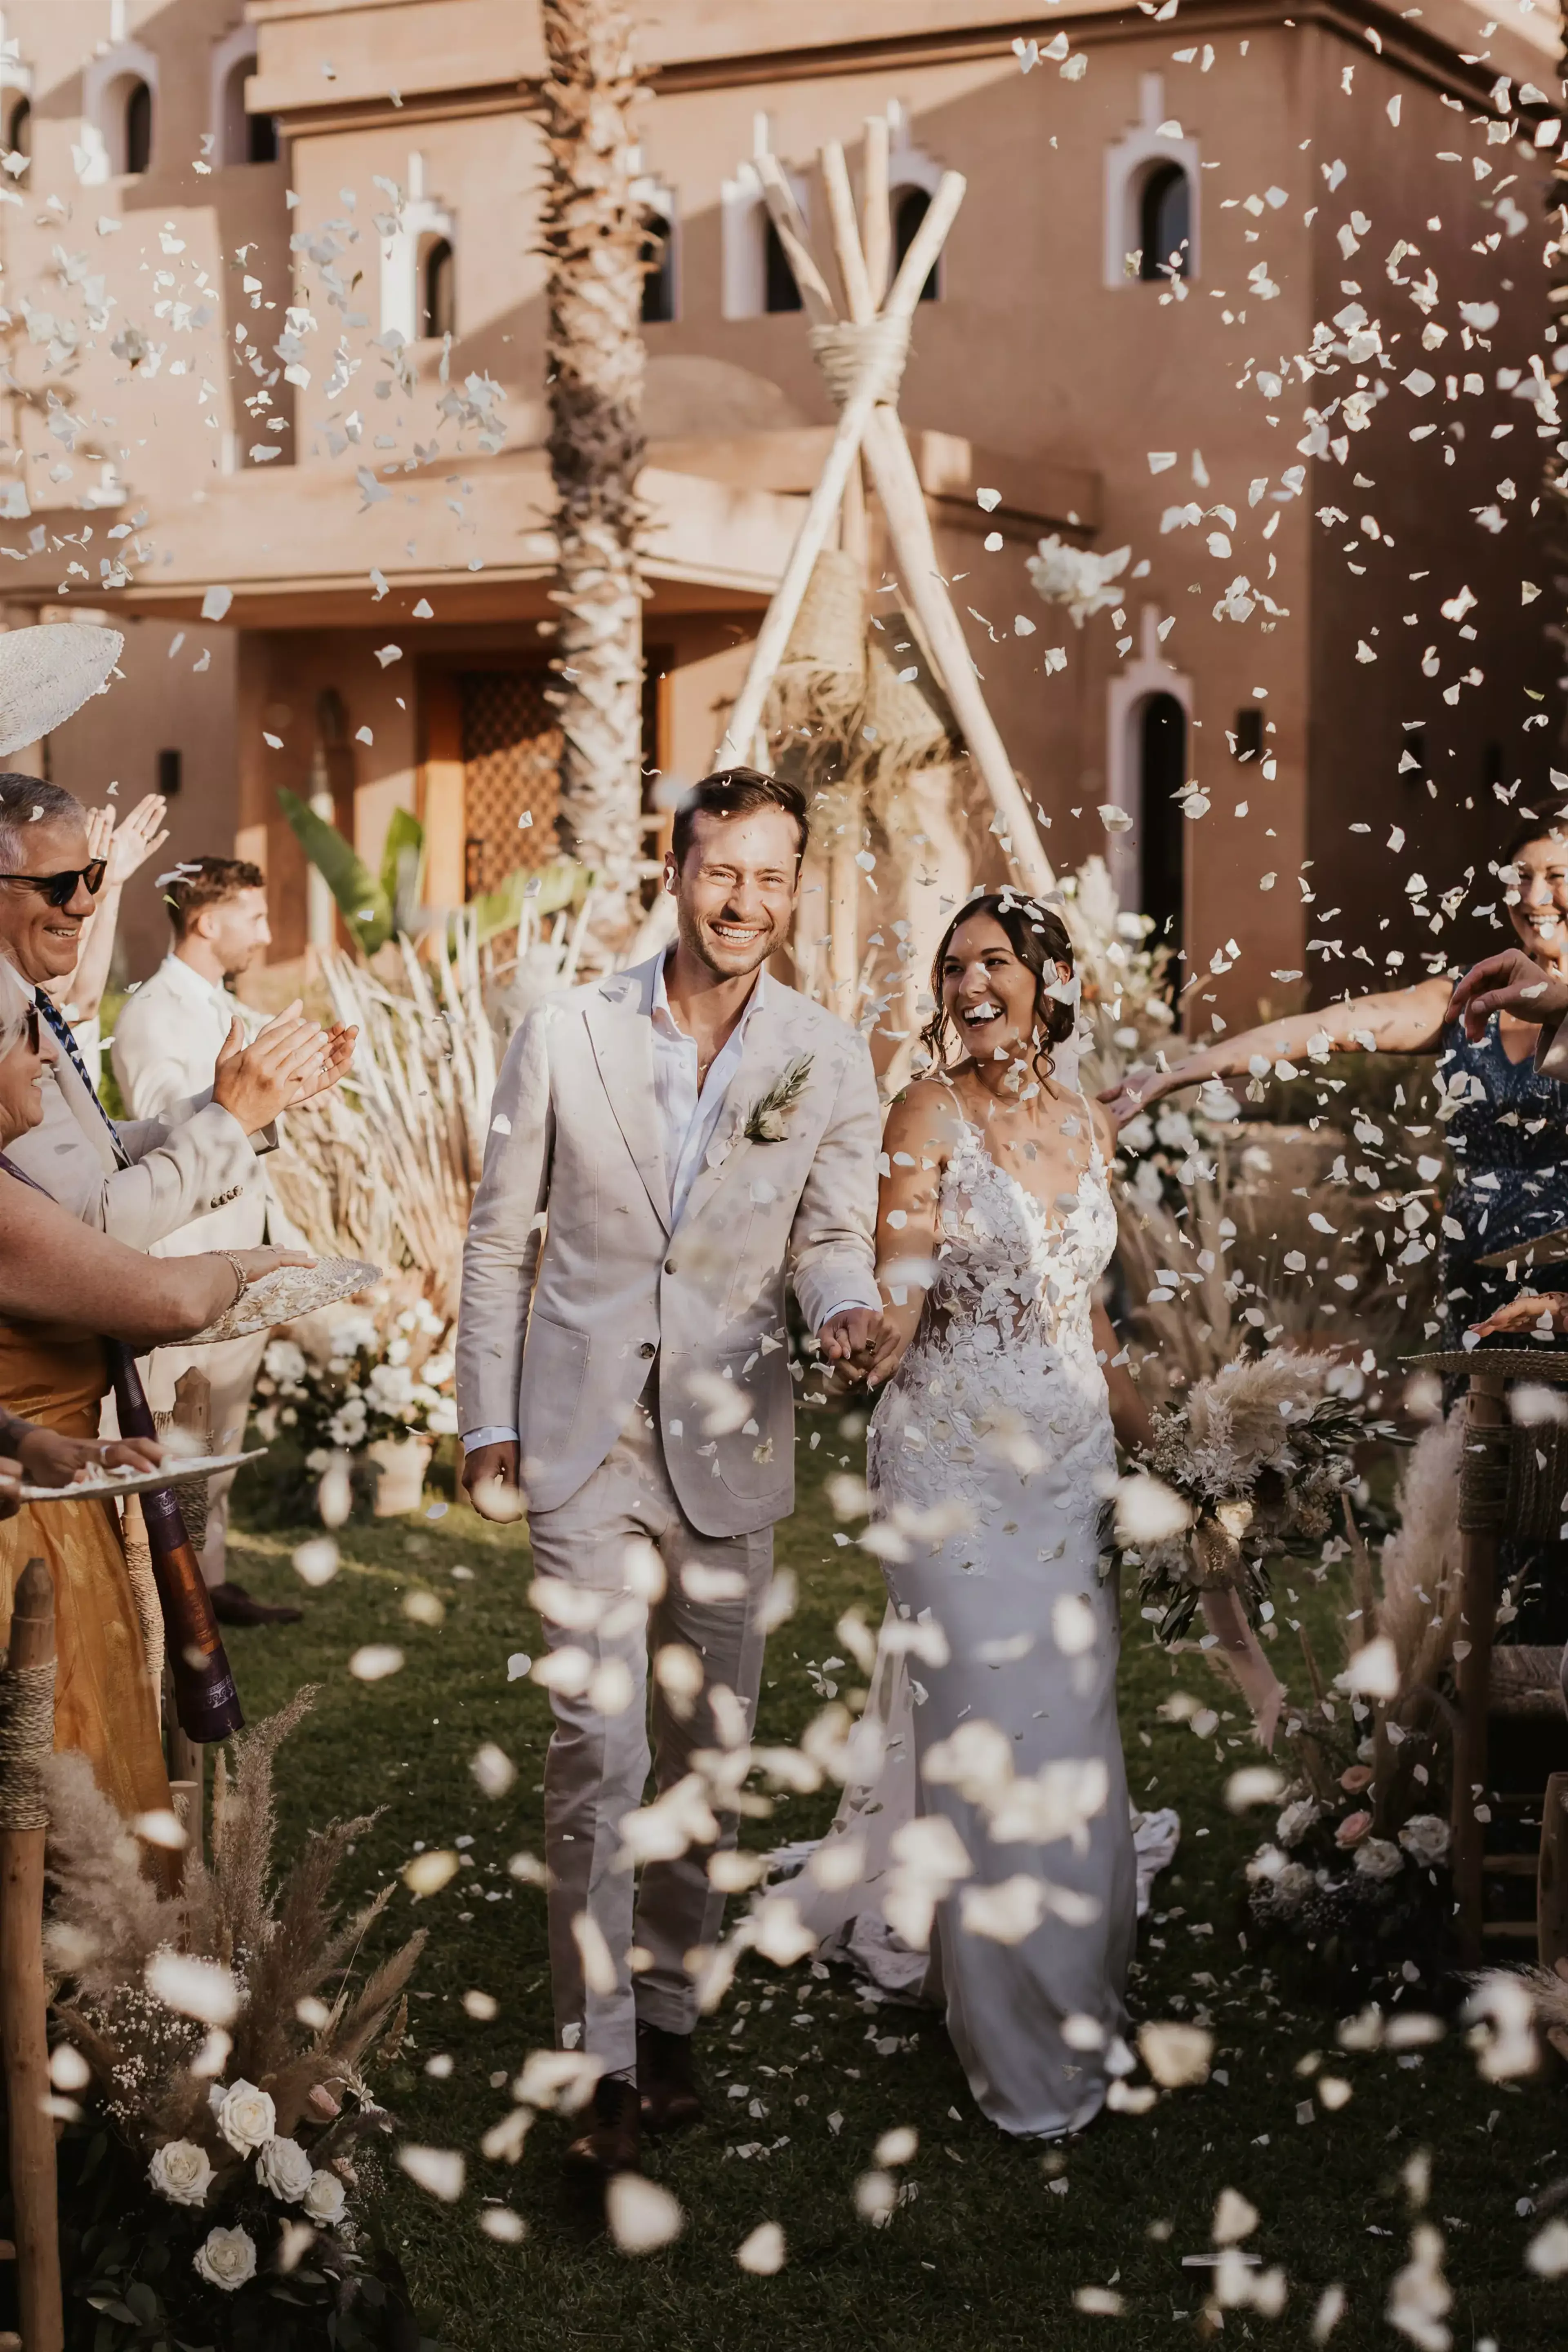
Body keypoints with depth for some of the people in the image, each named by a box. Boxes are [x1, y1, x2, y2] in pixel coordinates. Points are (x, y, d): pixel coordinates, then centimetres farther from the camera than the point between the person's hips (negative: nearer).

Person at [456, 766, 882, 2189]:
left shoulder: (829, 1061, 1)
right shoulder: (567, 1036, -2)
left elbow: (833, 1230, 0)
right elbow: (501, 1237, 4)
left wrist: (846, 1304, -24)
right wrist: (487, 1421, 4)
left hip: (732, 1445, 2)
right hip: (584, 1442, -2)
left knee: (710, 1748, 12)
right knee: (599, 1750, -8)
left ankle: (671, 2010, 29)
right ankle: (605, 2066, -1)